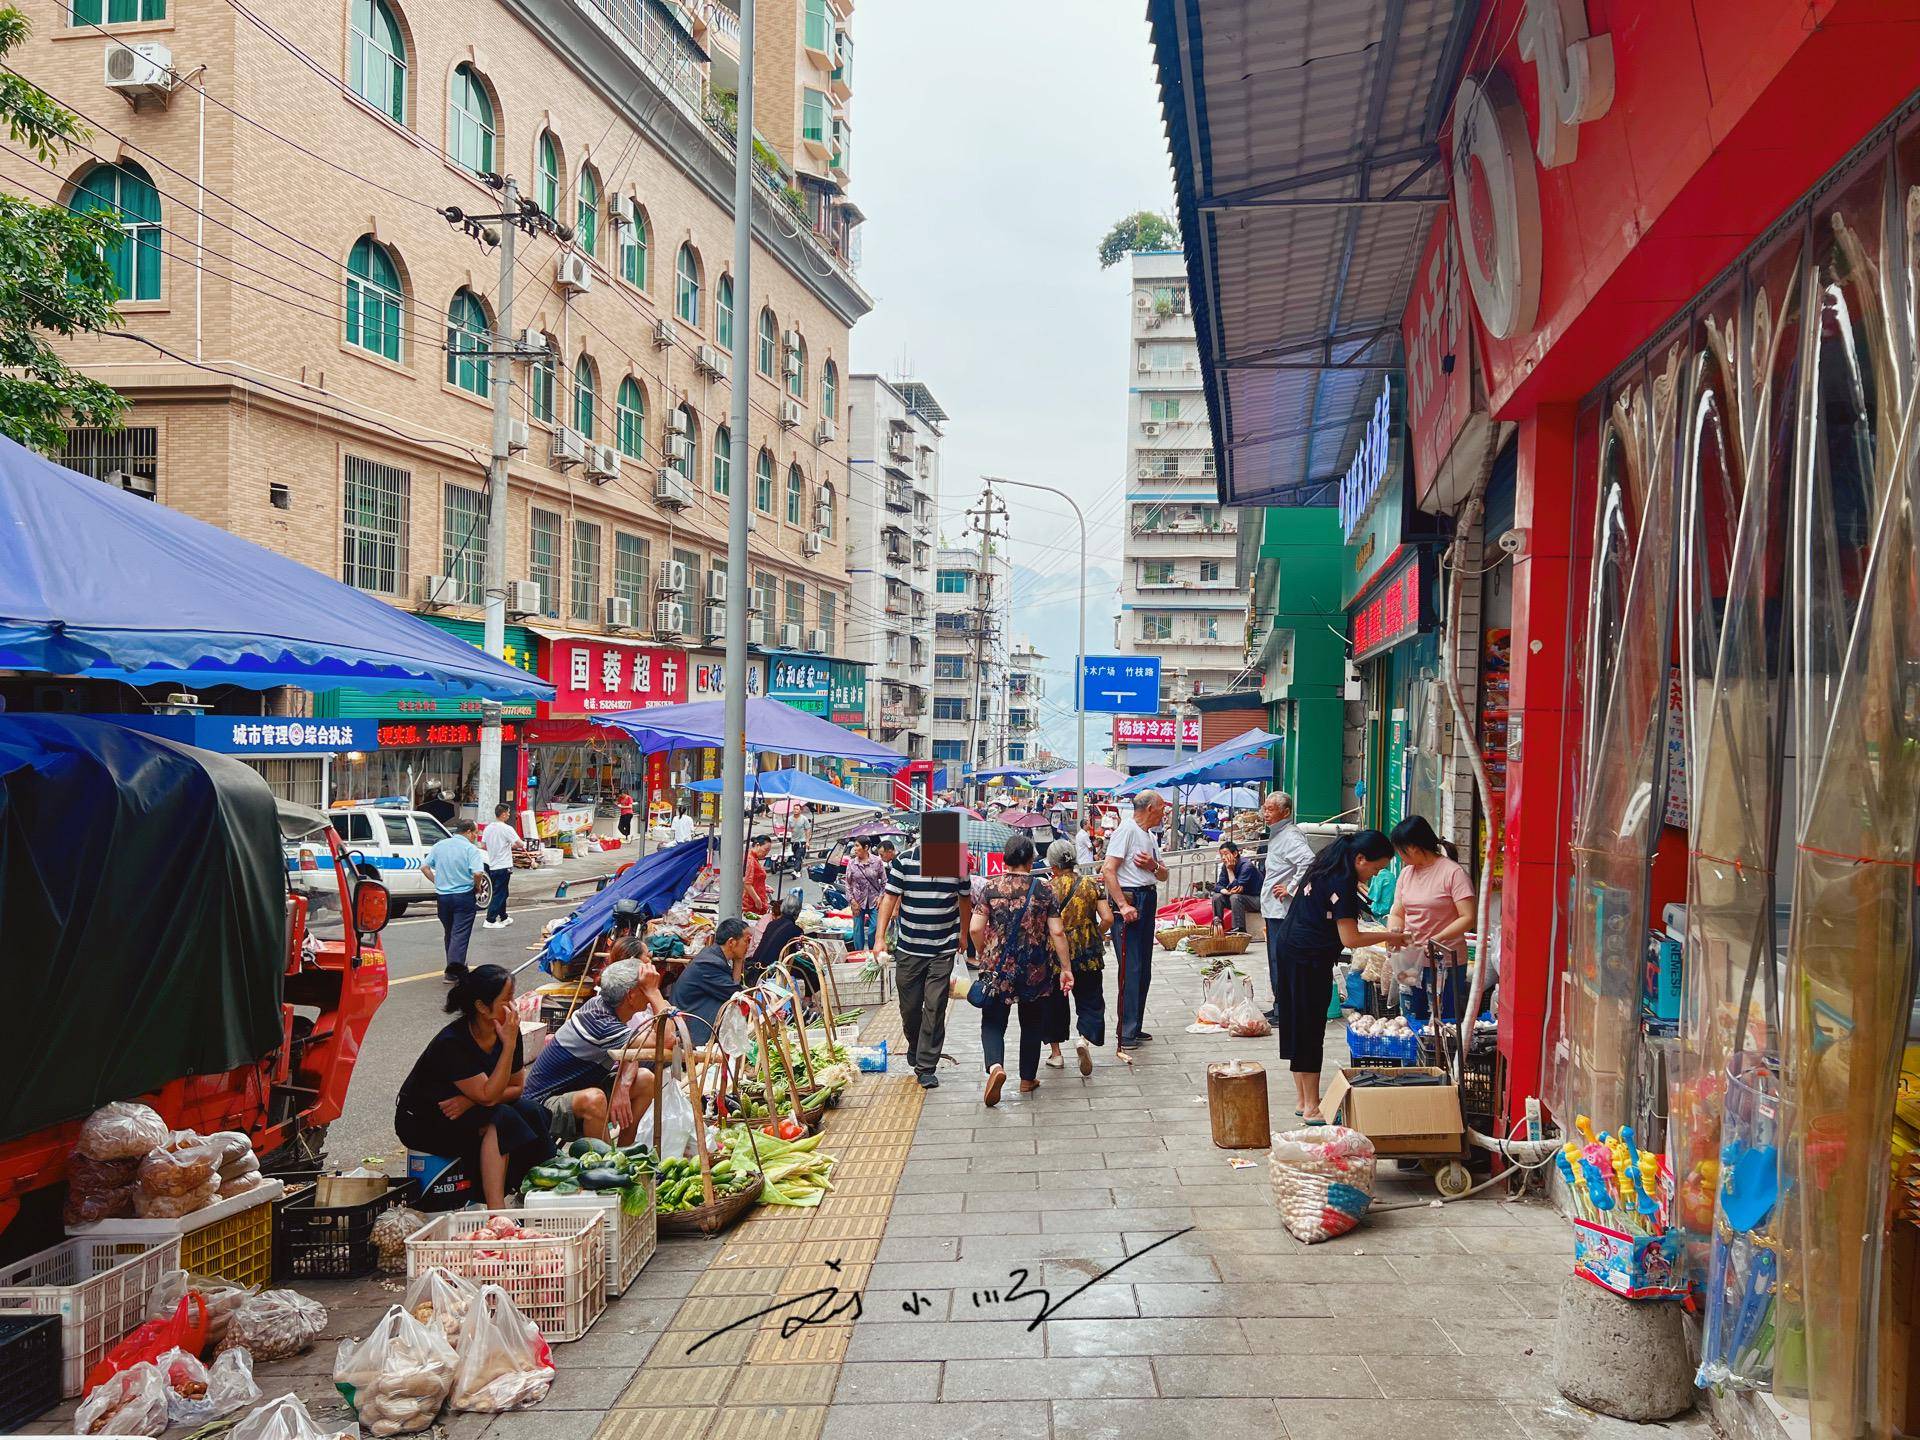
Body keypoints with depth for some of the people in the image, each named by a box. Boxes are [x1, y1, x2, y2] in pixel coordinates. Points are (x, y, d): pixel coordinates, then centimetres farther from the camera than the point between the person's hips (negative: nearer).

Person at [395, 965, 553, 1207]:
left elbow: (517, 1086, -3)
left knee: (530, 1112, -18)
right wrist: (509, 1045, -34)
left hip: (463, 1111, 7)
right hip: (421, 1122, -6)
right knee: (500, 1118, -30)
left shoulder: (507, 1031, -9)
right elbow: (488, 1095, -30)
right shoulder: (451, 1044, -28)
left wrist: (471, 1100, -19)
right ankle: (496, 1210, -33)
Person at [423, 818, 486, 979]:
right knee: (460, 933, -4)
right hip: (464, 896, -5)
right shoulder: (470, 848, -9)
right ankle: (455, 965, -19)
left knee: (448, 933, 17)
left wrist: (437, 882, 12)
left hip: (442, 896, 5)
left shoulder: (440, 846, 8)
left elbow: (424, 867, 7)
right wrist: (477, 886, -3)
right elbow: (477, 873, -21)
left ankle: (452, 969, 23)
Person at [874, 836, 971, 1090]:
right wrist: (881, 938, -9)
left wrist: (964, 935, 18)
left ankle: (925, 1067, 3)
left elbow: (964, 901, 13)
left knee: (935, 1007, -5)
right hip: (909, 949, 0)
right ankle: (914, 1046, 40)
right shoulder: (903, 862, -7)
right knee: (909, 1006, 11)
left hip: (944, 950, 0)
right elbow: (889, 898, -4)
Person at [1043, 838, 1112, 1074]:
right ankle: (1085, 1037, -16)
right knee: (1090, 1000, 11)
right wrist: (1096, 937, 10)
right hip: (1087, 955, 1)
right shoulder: (1092, 884, -3)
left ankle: (1056, 1052, 19)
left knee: (1054, 1001, 15)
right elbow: (1107, 919, -7)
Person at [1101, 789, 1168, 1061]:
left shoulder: (1150, 835, 19)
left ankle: (1135, 1028, 22)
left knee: (1144, 969, 13)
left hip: (1148, 900, 10)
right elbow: (1108, 870, -18)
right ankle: (1126, 1034, -7)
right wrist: (1122, 905, -23)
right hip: (1129, 899, -10)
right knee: (1130, 968, -10)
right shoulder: (1126, 829, -10)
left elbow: (1163, 875, 22)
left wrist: (1153, 865, -2)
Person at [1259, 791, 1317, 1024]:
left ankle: (1284, 1011, -4)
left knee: (1280, 960, -8)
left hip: (1282, 910, -11)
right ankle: (1280, 1007, 24)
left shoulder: (1290, 836, -16)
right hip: (1273, 909, 11)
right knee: (1276, 959, 15)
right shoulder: (1277, 834, 17)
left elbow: (1308, 860, -32)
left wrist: (1291, 888, -24)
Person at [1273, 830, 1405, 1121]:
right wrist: (1388, 936, -6)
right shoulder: (1342, 882, -18)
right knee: (1311, 1030, -3)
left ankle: (1303, 1100, 22)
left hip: (1291, 949, 10)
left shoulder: (1326, 868, 11)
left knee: (1298, 1026, 14)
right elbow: (1350, 939, -18)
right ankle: (1312, 1108, 4)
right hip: (1310, 959, -10)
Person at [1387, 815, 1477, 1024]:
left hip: (1445, 964, -7)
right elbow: (1396, 914, 15)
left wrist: (1435, 940, -23)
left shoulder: (1453, 872, -10)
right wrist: (1394, 933, -7)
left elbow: (1468, 918, -15)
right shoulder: (1407, 873, 12)